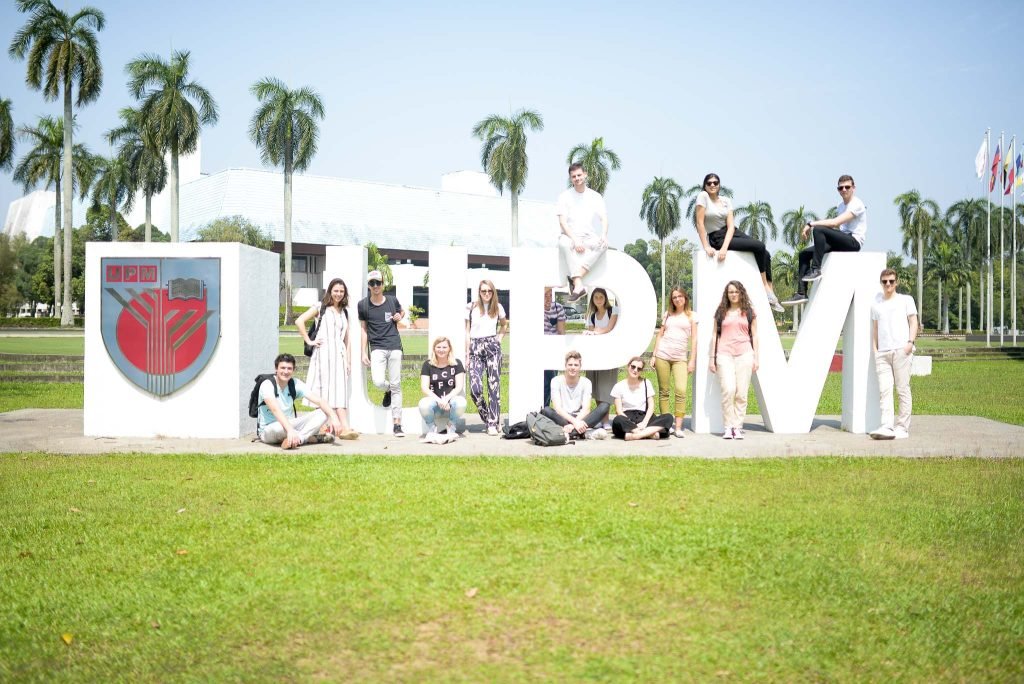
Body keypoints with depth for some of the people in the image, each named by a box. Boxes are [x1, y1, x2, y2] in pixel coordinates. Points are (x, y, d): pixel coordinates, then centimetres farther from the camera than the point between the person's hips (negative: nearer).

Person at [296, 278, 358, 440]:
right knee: (324, 390, -4)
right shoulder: (320, 307, 5)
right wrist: (309, 341, -6)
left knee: (340, 391, -4)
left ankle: (344, 428, -11)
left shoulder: (344, 312, 18)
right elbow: (299, 321, -4)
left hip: (339, 355, 4)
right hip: (323, 353, -4)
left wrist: (349, 360, 11)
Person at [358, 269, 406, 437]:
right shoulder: (363, 305, 3)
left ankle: (397, 425, 4)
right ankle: (388, 391, 21)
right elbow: (364, 329, 9)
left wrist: (399, 316, 3)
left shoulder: (392, 300, 6)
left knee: (396, 385, -1)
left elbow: (402, 311, 27)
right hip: (377, 348, -1)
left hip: (395, 346, 1)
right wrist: (364, 353, 5)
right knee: (378, 381, -19)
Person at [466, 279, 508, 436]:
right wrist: (467, 353, 2)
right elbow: (467, 331, 6)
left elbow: (504, 325, 27)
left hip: (492, 347, 1)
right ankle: (488, 418, 11)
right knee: (475, 388, -12)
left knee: (494, 386, -4)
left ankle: (493, 424, -1)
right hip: (475, 348, -1)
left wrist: (499, 339, 10)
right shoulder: (471, 307, 4)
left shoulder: (498, 307, 9)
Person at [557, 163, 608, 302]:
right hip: (570, 236, -2)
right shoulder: (565, 196, 3)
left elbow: (604, 218, 2)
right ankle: (578, 285, -48)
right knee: (564, 243, -38)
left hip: (589, 237, 2)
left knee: (603, 244, -32)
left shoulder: (595, 196, 10)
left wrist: (604, 235, -20)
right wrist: (575, 240, -20)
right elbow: (562, 221, -6)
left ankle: (575, 277, -39)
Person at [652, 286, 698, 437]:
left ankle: (678, 427, -13)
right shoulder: (668, 314, 14)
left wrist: (692, 360, -1)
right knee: (663, 391, 1)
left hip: (680, 357, -2)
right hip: (662, 355, 2)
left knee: (681, 391, -14)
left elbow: (694, 339, 6)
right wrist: (654, 355, 7)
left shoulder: (691, 316, 9)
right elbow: (660, 335, 14)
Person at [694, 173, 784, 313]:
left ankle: (770, 291, -4)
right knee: (759, 246, -19)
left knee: (766, 254, -9)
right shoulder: (703, 196, -9)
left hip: (731, 233, 6)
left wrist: (724, 248, -21)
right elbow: (700, 223, -14)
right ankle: (766, 287, -8)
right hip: (716, 238, -6)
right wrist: (706, 247, -20)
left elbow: (731, 225, -6)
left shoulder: (726, 200, 4)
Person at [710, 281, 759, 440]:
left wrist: (756, 358, 6)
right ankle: (728, 427, -7)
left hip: (744, 354, 0)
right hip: (724, 355, 0)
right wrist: (712, 358, 9)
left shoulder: (749, 312, 13)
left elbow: (754, 336, 13)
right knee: (728, 390, -14)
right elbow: (715, 335, 14)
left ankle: (738, 427, 3)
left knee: (741, 393, -3)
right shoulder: (721, 312, 14)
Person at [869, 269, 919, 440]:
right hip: (882, 352, 3)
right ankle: (886, 426, -14)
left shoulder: (906, 300, 13)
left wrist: (910, 342, -9)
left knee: (903, 389, -5)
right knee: (884, 390, -8)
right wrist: (874, 350, 12)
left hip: (901, 350, -3)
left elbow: (913, 322, 6)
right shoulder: (876, 305, 22)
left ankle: (903, 427, -3)